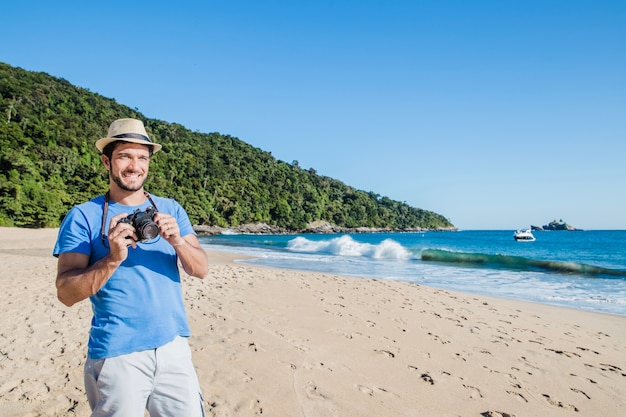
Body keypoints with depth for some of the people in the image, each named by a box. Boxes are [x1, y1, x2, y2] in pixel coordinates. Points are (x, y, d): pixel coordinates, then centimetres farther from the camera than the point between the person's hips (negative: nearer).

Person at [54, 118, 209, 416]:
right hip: (116, 354, -2)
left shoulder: (171, 210, 7)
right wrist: (113, 258, -22)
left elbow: (201, 270, 0)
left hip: (174, 347, 3)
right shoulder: (83, 216, -2)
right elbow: (66, 293, -7)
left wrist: (177, 241, -19)